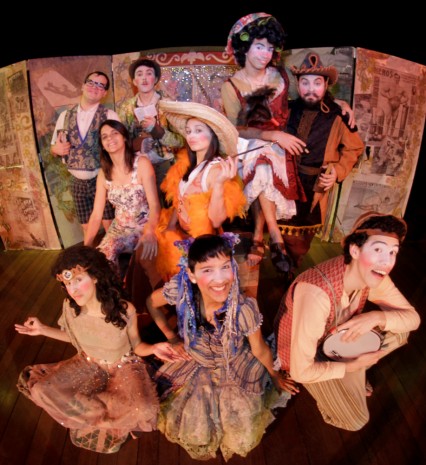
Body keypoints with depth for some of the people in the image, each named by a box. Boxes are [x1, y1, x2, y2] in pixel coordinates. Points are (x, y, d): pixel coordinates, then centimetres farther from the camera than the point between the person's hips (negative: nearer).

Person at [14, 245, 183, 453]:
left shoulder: (124, 310, -28)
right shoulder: (70, 307, -17)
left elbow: (137, 346, -12)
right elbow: (75, 337, 5)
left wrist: (153, 348, -33)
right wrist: (43, 329, -4)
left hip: (123, 366, -3)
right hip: (88, 364, 4)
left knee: (141, 408, -28)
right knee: (40, 388, -14)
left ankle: (93, 420, 8)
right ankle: (106, 418, 1)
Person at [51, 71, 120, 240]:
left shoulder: (110, 115, -4)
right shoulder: (65, 116, 7)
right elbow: (54, 149, 14)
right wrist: (56, 149, -10)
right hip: (78, 183, 4)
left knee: (111, 228, -2)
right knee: (87, 230, 9)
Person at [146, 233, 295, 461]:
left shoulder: (244, 309, -35)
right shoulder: (180, 291, -32)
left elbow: (260, 350, -14)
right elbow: (152, 303, -7)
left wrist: (275, 375, 3)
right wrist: (171, 337, -3)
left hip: (236, 370, -1)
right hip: (195, 365, 2)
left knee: (242, 438, -1)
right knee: (193, 433, 4)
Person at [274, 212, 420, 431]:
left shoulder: (372, 275, -20)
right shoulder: (316, 293, -42)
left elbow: (413, 318, -8)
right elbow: (301, 372, -34)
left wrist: (377, 317, -30)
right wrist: (352, 366, -21)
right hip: (308, 352, -6)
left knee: (399, 330, -6)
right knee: (355, 420, -9)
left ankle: (354, 376, 15)